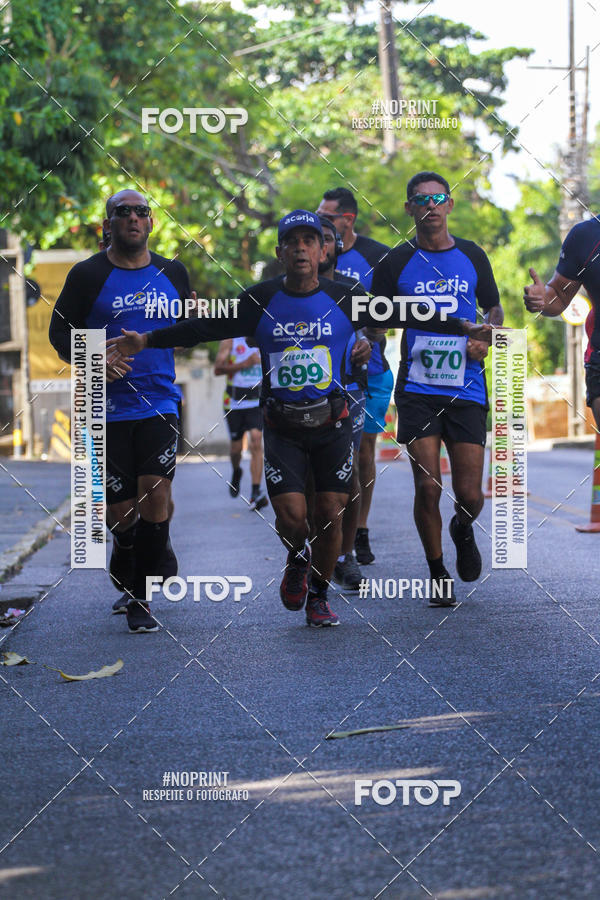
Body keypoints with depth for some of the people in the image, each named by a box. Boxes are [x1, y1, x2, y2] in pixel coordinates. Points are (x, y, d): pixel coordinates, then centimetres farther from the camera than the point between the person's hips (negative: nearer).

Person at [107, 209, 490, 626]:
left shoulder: (344, 299, 0)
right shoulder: (261, 301, -1)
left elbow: (404, 315, 5)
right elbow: (204, 327, 2)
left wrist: (463, 327, 3)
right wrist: (147, 340, -3)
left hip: (333, 423, 1)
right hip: (282, 428, -1)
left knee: (331, 516, 0)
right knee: (290, 516, -11)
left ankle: (319, 596, 22)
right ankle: (297, 560, 25)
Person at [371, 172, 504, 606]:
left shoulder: (472, 256, 8)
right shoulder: (396, 262, 2)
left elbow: (494, 307, 19)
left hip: (467, 389, 1)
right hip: (417, 389, -1)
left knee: (470, 496, -2)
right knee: (428, 488, -8)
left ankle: (462, 530, 34)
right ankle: (437, 572, 12)